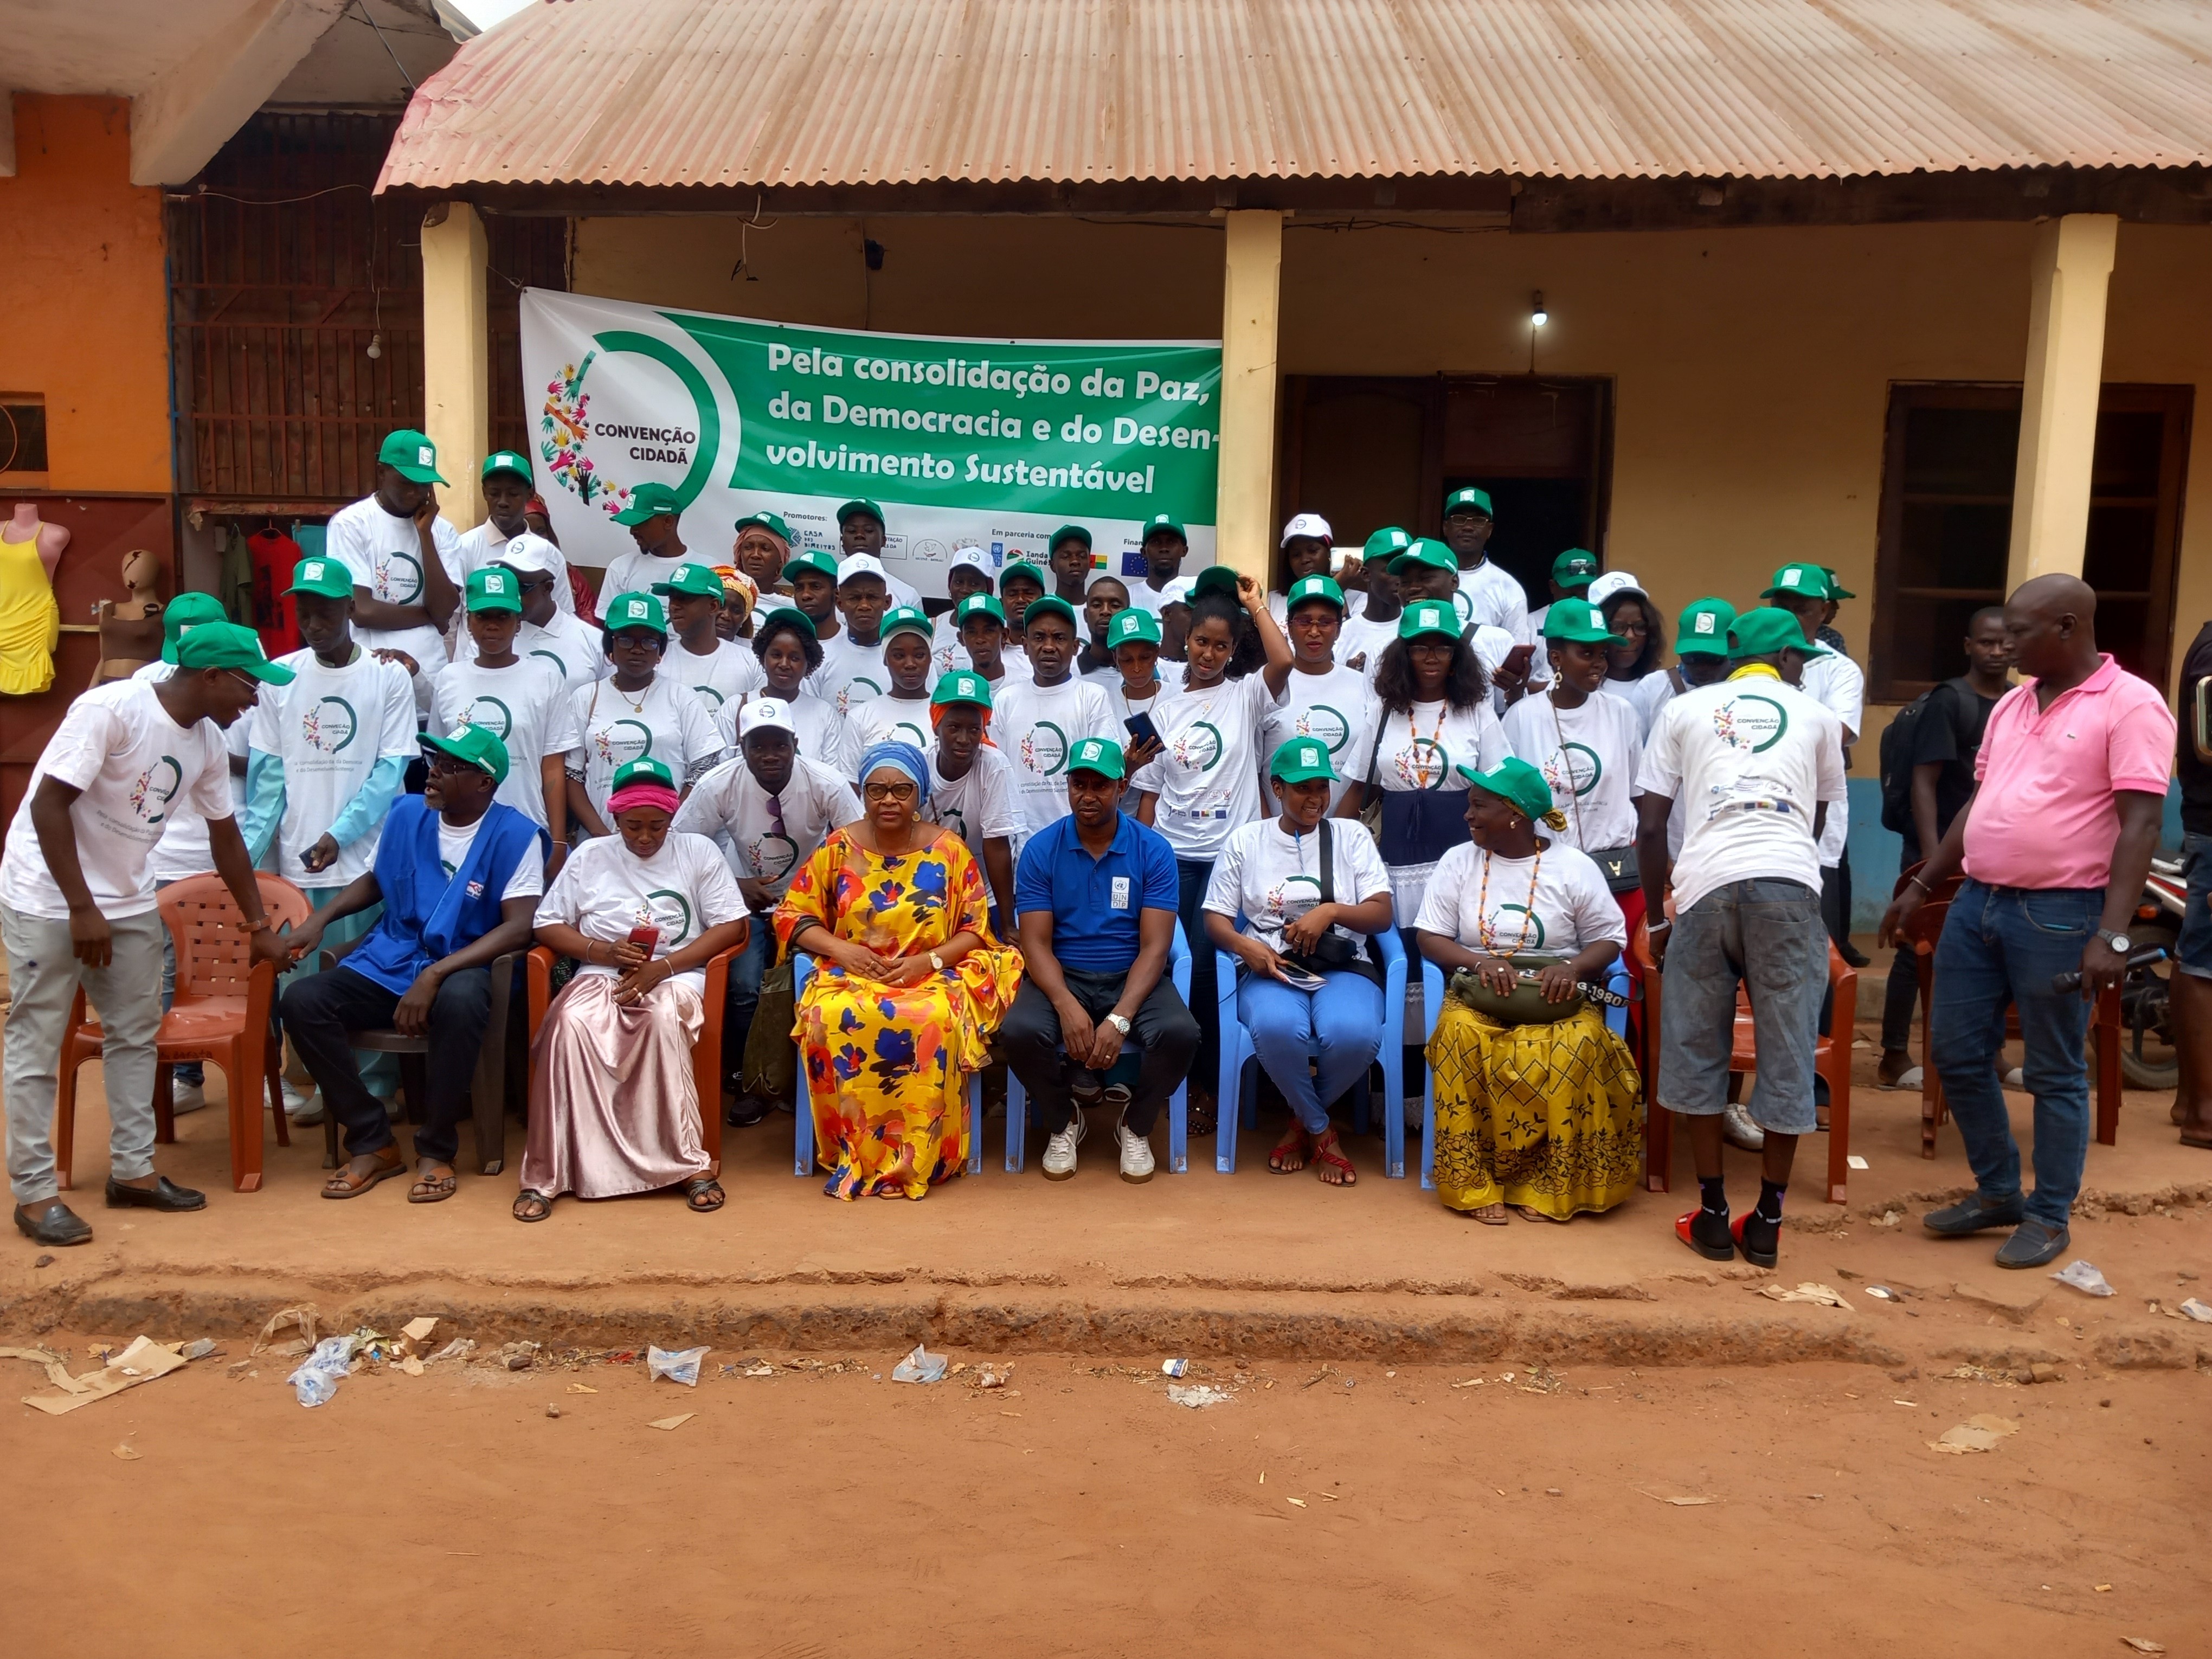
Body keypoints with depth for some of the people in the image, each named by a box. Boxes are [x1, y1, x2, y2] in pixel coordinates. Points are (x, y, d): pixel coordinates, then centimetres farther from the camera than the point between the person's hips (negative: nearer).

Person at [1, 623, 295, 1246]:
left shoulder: (208, 744, 1)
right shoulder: (111, 708, -23)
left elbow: (225, 836, 12)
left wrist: (258, 926, 15)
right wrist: (82, 909, -23)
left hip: (128, 902, 8)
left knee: (135, 1035, 11)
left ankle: (132, 1170, 21)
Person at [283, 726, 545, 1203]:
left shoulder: (514, 835, -9)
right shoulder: (407, 813, 7)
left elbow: (518, 927, -16)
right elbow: (372, 881, 24)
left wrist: (435, 975, -25)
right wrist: (320, 918, 4)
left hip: (460, 967, -5)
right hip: (389, 962, 5)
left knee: (460, 1003, -40)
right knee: (301, 999, -20)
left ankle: (436, 1150, -17)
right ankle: (372, 1142, -8)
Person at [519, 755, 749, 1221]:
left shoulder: (699, 851, 8)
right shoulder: (589, 855, 14)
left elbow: (733, 926, 0)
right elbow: (548, 926, 10)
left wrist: (664, 966, -12)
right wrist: (604, 951, -9)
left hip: (676, 975, -1)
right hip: (602, 975, 2)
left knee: (664, 1018, -37)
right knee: (571, 1024, -33)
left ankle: (689, 1162, -31)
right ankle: (547, 1172, -29)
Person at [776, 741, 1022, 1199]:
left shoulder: (949, 850, 3)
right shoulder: (838, 848, 5)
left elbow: (976, 930, 3)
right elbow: (791, 914, 7)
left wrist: (928, 961, -14)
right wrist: (841, 949, -11)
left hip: (931, 976, -1)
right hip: (851, 975, 1)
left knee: (934, 1021, -37)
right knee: (833, 1019, -35)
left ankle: (917, 1160, -22)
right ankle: (853, 1153, -21)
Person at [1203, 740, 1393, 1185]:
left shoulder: (1352, 836, 12)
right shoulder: (1246, 841, 12)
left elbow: (1382, 914, 4)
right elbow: (1215, 919, 9)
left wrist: (1331, 911, -15)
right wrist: (1245, 946, -13)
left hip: (1343, 968, 1)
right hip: (1271, 968, -1)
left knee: (1354, 1034, -35)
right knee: (1278, 1029, -37)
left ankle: (1303, 1121, -1)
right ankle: (1320, 1130, -7)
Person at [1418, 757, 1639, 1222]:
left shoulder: (1574, 866, 1)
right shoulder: (1459, 861, 6)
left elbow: (1610, 938, 4)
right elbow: (1429, 936, 3)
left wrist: (1573, 968, -18)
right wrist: (1480, 962, -16)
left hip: (1555, 996, -1)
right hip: (1479, 993, 1)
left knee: (1579, 1045, -33)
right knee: (1461, 1035, -33)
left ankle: (1550, 1186, -20)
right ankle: (1474, 1183, -25)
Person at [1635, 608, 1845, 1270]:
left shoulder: (1683, 710, 17)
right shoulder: (1816, 716, 20)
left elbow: (1650, 825, 12)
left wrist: (1655, 917, 20)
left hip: (1705, 885, 0)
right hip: (1788, 885, 0)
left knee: (1696, 1049, 12)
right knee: (1786, 1049, 9)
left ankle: (1712, 1215, 15)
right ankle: (1767, 1222, 14)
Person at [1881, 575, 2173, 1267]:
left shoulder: (2131, 704, -9)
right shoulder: (2010, 704, 13)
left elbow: (2141, 824, -15)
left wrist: (2113, 933, -21)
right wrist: (1921, 884, 18)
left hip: (2059, 914, -7)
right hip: (1976, 902, 7)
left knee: (2054, 1074, 5)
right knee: (1957, 1054, 11)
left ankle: (2049, 1216, 19)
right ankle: (1997, 1192, 28)